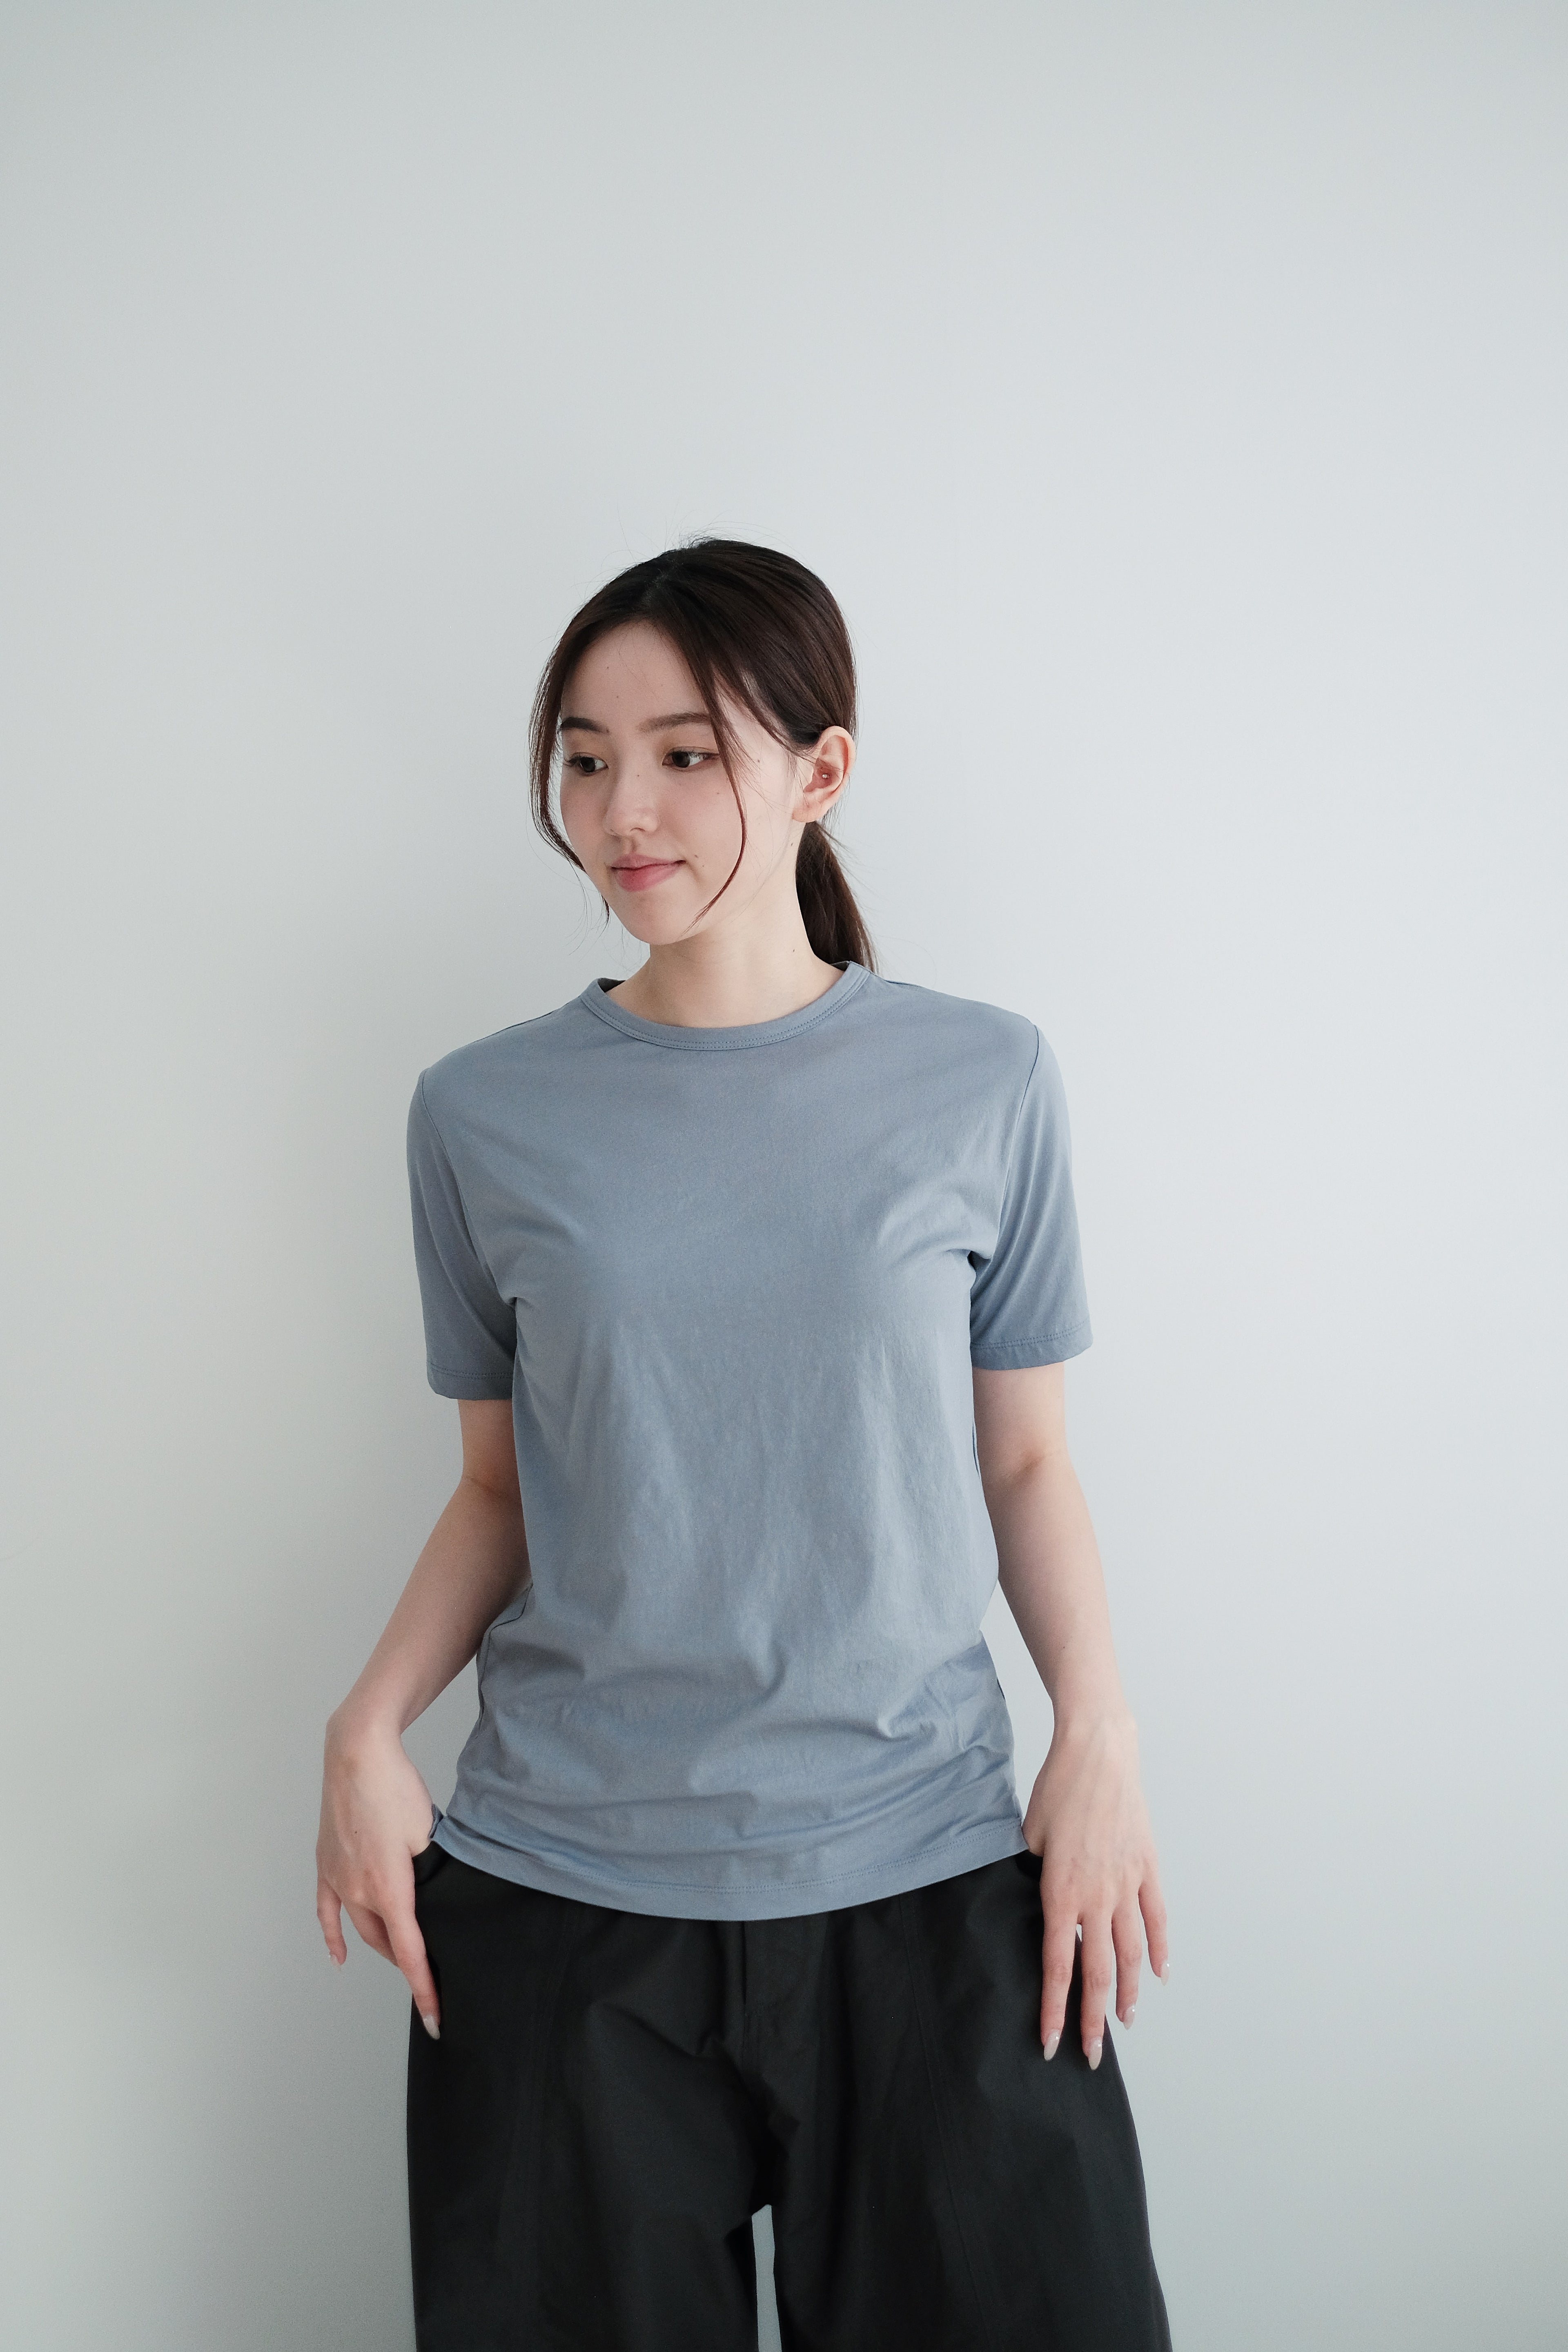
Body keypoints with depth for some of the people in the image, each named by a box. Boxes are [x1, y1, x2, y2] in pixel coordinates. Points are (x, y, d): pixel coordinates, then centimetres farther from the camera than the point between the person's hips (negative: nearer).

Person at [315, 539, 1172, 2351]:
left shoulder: (983, 1084, -1)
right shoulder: (484, 1114, 1)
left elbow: (1022, 1459, 5)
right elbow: (499, 1493, 7)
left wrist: (1099, 1731, -7)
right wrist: (366, 1729, -6)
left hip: (928, 1874, 0)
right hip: (557, 1886, 1)